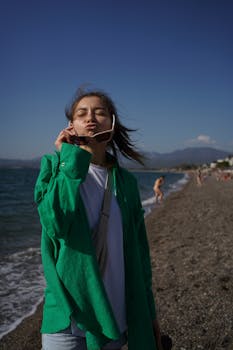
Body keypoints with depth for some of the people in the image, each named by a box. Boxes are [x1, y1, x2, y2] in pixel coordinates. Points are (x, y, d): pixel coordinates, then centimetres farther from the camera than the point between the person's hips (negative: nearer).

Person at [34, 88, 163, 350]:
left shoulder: (125, 181, 2)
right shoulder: (54, 165, -5)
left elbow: (138, 252, 6)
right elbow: (55, 224, -23)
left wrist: (148, 311, 8)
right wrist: (72, 160, -18)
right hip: (68, 315, -2)